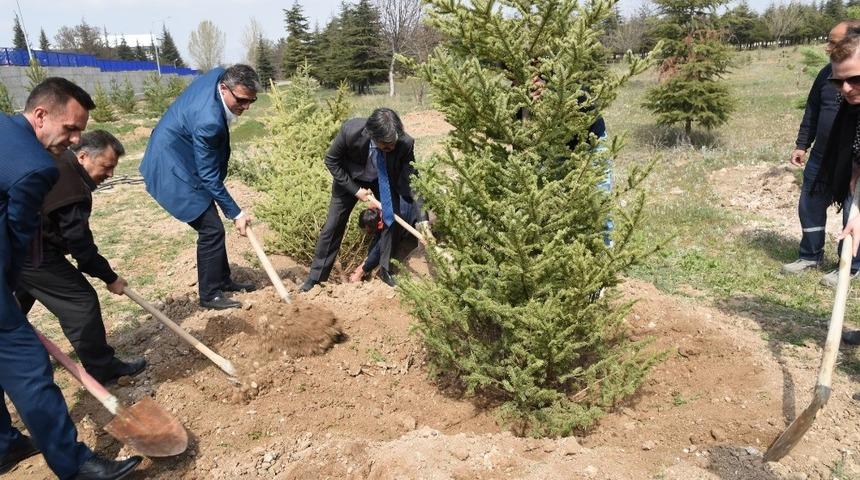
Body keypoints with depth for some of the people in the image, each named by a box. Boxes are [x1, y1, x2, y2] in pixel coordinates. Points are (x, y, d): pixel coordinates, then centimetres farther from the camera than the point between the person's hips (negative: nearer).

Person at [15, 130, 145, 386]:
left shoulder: (55, 164, 6)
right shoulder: (72, 190, -25)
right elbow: (80, 245, -20)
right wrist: (110, 278, -10)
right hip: (33, 256, -10)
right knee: (81, 302, -6)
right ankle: (103, 369, 1)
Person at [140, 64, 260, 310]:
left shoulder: (219, 74, -10)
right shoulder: (208, 121, -35)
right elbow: (209, 177, -25)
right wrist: (236, 213, -18)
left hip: (180, 159, 10)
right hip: (172, 170, -10)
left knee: (212, 226, 16)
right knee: (211, 229, -7)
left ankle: (222, 280, 29)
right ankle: (210, 295, 6)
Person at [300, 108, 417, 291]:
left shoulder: (405, 143, -35)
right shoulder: (350, 130, -37)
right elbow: (331, 160, -19)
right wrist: (355, 190, -21)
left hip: (385, 180, 1)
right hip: (349, 179, -1)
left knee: (393, 218, -13)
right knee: (333, 225, 2)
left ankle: (385, 269, 10)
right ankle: (316, 276, 17)